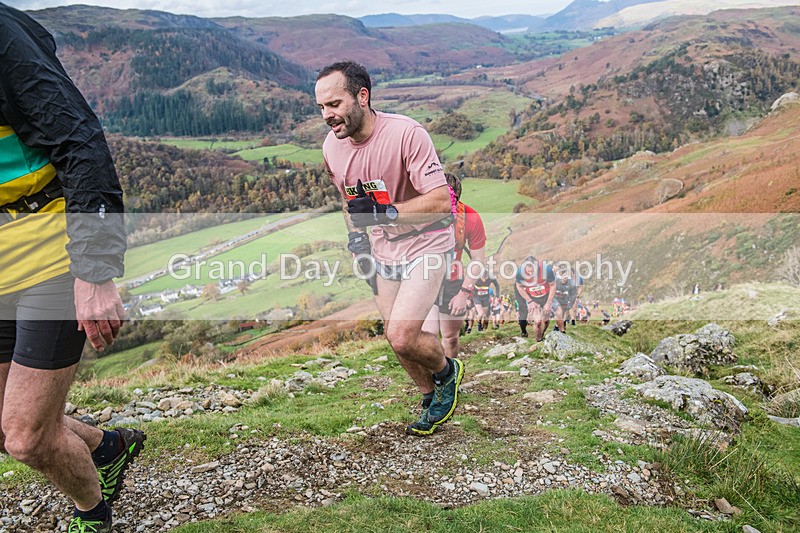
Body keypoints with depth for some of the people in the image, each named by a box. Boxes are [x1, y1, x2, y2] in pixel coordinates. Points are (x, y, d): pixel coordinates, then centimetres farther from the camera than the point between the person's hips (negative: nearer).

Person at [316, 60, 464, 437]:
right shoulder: (332, 146, -5)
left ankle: (447, 371, 17)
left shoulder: (406, 133, -25)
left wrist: (382, 211, -32)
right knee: (396, 338, 12)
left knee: (402, 337, -17)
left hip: (425, 243, -6)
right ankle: (432, 399, 38)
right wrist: (356, 235, 4)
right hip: (382, 247, 7)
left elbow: (441, 202, -27)